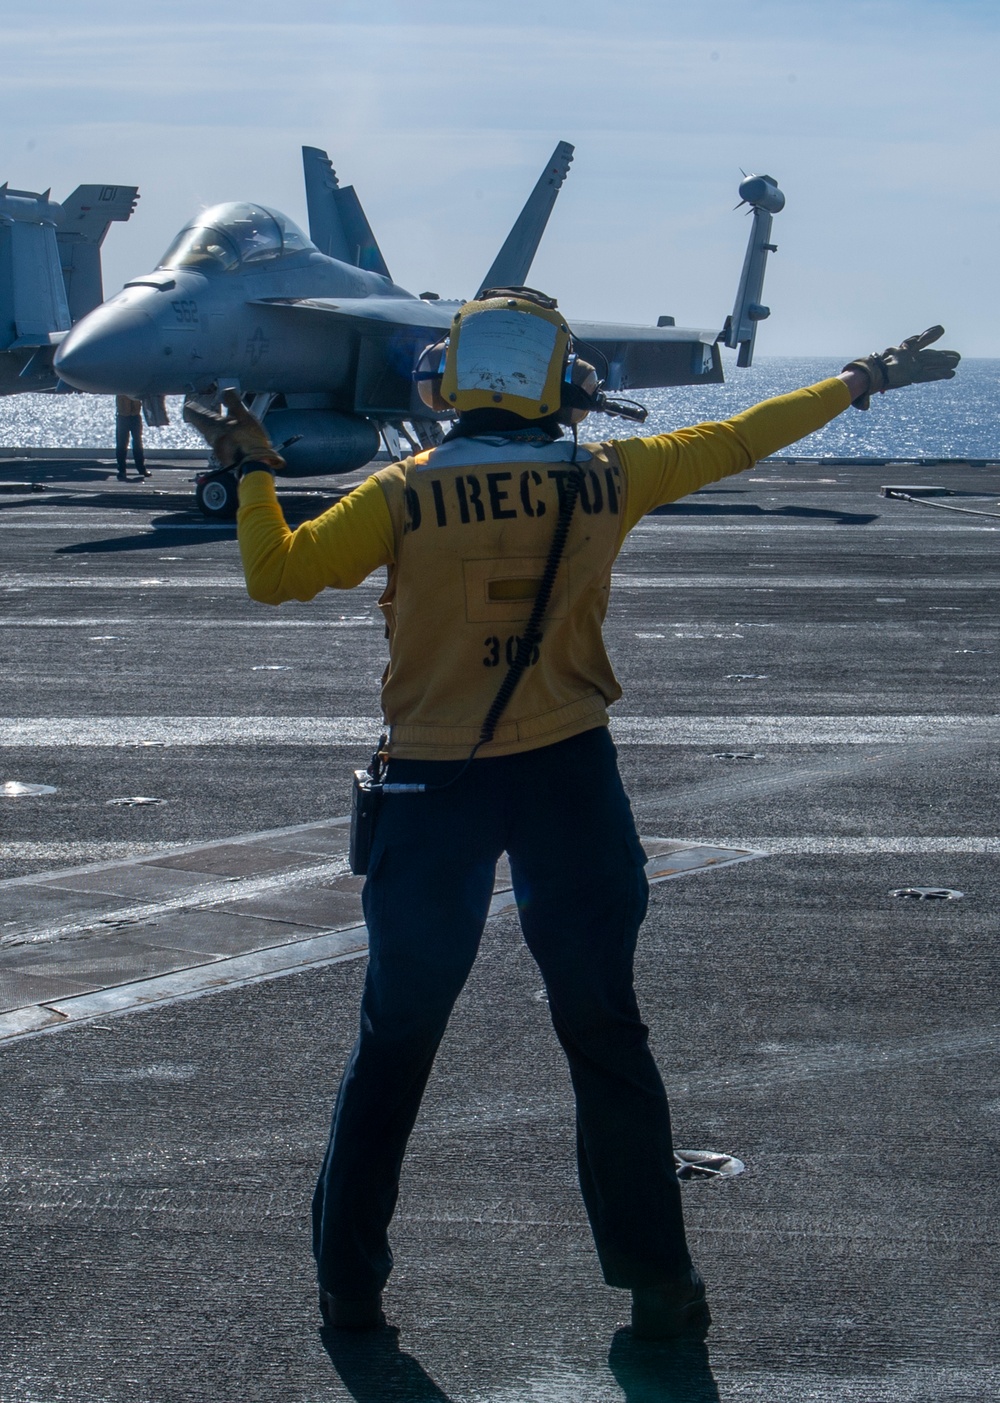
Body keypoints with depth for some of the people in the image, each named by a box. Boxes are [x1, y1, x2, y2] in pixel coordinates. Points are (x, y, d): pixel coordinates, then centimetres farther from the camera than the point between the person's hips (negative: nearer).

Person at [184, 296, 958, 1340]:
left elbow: (274, 575, -4)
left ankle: (349, 1281, 14)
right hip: (570, 782, 1)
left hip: (434, 786, -1)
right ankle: (658, 1285, 13)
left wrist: (251, 471, 12)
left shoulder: (403, 496, -8)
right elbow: (739, 440, 9)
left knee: (395, 1040, 11)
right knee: (605, 1039, 10)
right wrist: (863, 381, 22)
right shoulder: (605, 481, -3)